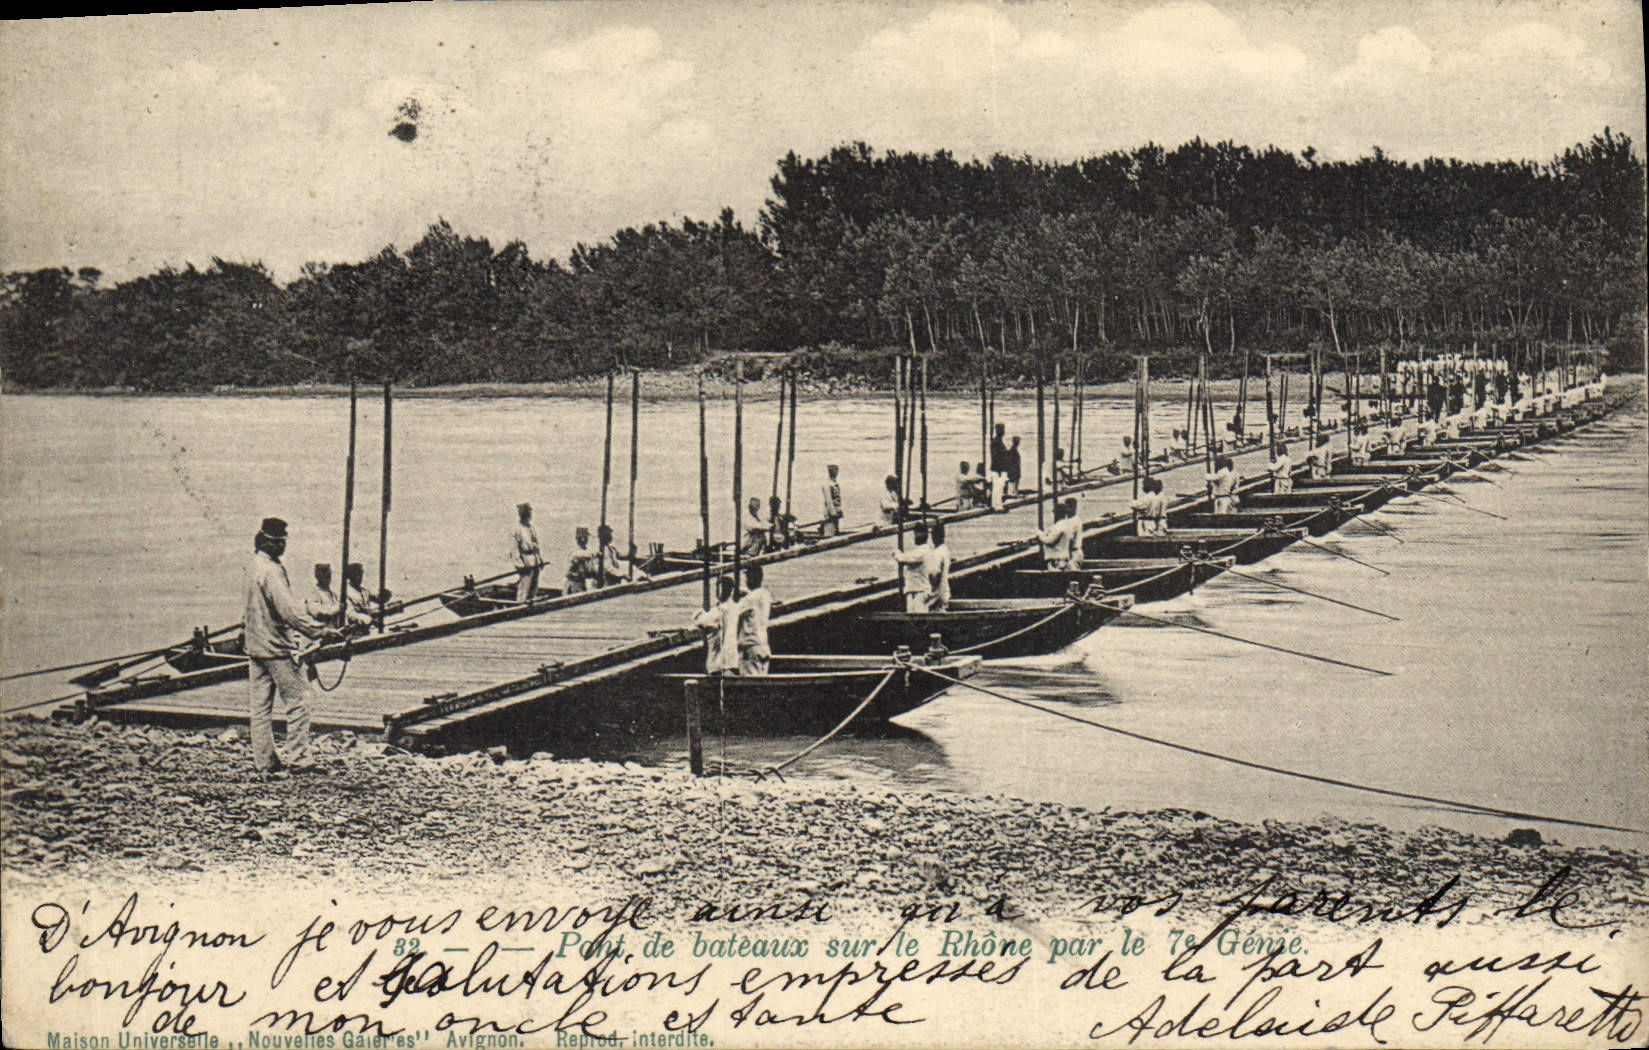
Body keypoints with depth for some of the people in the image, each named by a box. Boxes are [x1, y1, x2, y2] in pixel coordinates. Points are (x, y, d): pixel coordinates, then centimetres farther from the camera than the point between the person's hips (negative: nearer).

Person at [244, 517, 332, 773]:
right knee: (297, 701, -3)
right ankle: (298, 759, -2)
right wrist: (320, 630, -24)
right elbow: (289, 609, -25)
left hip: (255, 646, 9)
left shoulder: (253, 567, 12)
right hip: (276, 647, -9)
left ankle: (264, 760, 14)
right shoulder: (270, 570, -18)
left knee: (261, 705, 10)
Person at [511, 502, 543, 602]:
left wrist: (541, 560, 18)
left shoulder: (533, 529, 15)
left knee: (534, 587, 13)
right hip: (525, 563, -8)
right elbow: (514, 549, -13)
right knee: (524, 586, -8)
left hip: (535, 563, 8)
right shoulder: (517, 530, -10)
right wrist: (520, 563, -18)